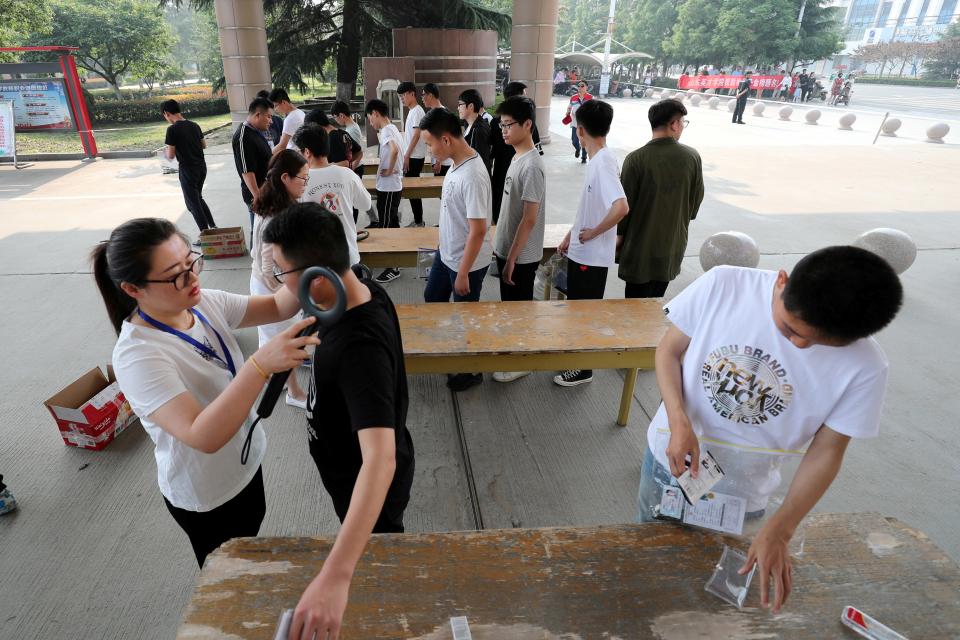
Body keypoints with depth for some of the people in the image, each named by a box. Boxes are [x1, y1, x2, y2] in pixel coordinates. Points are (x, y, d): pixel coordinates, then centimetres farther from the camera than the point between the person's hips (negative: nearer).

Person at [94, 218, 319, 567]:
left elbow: (277, 307, -6)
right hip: (206, 497, -6)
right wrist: (261, 364, -53)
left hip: (247, 461, 7)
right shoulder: (137, 355, -32)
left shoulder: (203, 302, -13)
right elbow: (203, 436, -41)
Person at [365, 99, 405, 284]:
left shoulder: (386, 130, -18)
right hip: (392, 185, 10)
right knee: (392, 223, 17)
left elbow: (394, 150, -38)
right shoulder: (392, 129, 13)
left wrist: (389, 170, -24)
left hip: (387, 187, -10)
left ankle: (392, 268, 5)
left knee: (386, 226, -3)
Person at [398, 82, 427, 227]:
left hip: (414, 157, -9)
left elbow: (416, 135, -19)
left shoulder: (417, 111, -13)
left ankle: (418, 222, 3)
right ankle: (418, 220, 19)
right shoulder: (412, 111, 15)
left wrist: (406, 156, -19)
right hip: (412, 156, 9)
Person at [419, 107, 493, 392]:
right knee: (433, 298, 25)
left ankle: (471, 370, 31)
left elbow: (478, 230, -28)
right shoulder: (457, 163, -1)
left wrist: (463, 273, -22)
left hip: (467, 261, -9)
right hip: (446, 253, 9)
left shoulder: (473, 176, -29)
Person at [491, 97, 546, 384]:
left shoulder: (531, 166, -22)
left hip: (521, 256, -9)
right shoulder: (517, 158, 8)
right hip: (507, 249, 9)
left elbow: (530, 219, -22)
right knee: (509, 306, 20)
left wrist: (512, 258, -19)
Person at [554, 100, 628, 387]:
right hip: (581, 250, 9)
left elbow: (621, 207, -36)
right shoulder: (599, 159, 6)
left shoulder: (603, 162, -23)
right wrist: (570, 235, 17)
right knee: (577, 307, 22)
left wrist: (593, 233, -23)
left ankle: (583, 368, 23)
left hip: (592, 255, -9)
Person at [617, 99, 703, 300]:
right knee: (656, 299, 18)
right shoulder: (693, 157, -5)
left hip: (641, 243, -3)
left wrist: (619, 234, 4)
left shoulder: (636, 159, -16)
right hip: (674, 242, 4)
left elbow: (625, 202, -10)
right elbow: (697, 200, 5)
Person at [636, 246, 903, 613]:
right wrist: (679, 420, -28)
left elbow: (827, 451, -12)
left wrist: (778, 531, -21)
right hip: (670, 457, 2)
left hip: (741, 491, -1)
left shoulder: (864, 366, -22)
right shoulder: (722, 285, -24)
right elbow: (668, 351, -12)